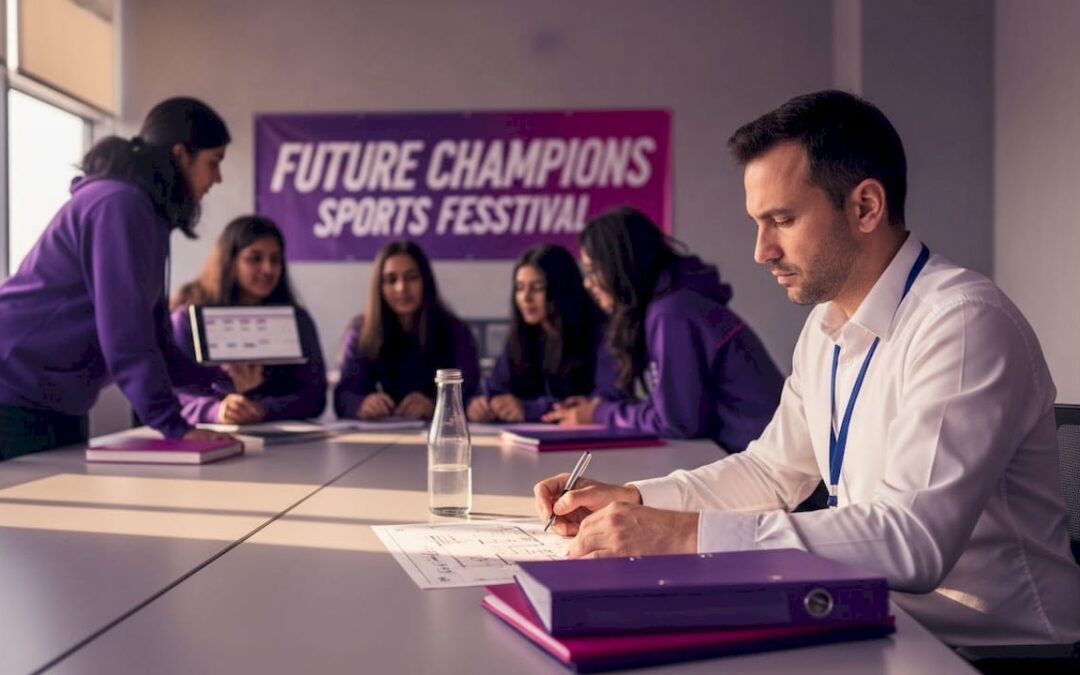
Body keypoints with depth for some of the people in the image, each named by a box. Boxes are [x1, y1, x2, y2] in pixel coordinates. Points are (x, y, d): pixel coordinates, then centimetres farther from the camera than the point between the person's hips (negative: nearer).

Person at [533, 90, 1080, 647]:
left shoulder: (963, 323, -21)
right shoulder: (826, 327, 7)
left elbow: (915, 538, -30)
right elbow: (773, 469, 16)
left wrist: (692, 535, -31)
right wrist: (632, 500, 3)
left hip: (991, 644, -6)